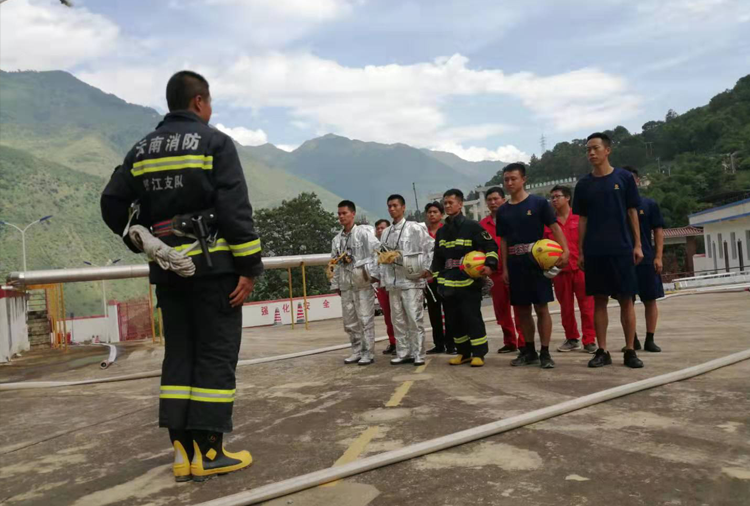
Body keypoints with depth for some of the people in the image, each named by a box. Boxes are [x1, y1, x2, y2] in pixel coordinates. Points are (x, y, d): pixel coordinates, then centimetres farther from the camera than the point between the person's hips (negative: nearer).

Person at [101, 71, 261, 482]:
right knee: (216, 355, 0)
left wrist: (143, 243, 24)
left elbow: (112, 205, 11)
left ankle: (182, 451, 14)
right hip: (212, 265, -6)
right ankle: (208, 452, 4)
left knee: (179, 354, 11)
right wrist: (250, 266, -11)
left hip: (167, 268, 6)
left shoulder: (141, 150, 14)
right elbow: (235, 210, -13)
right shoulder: (214, 143, -4)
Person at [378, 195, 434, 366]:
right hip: (393, 282, 5)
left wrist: (427, 269, -9)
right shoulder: (386, 232, 14)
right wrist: (383, 278, 8)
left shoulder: (415, 228, -1)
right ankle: (403, 353, 16)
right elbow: (383, 257, 14)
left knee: (415, 319, -3)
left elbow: (431, 247, -2)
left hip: (412, 280, -5)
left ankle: (418, 354, 4)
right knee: (398, 319, 8)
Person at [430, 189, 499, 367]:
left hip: (469, 281, -6)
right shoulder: (441, 232, 16)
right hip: (448, 283, 6)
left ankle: (479, 353, 4)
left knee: (472, 318, -6)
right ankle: (463, 352, 20)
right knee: (453, 320, 8)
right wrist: (436, 277, 19)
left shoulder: (472, 226, -3)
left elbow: (491, 245, -5)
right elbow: (437, 257, 22)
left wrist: (490, 264, -18)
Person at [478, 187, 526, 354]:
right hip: (495, 271, 4)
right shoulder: (483, 224, 8)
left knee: (520, 308, 0)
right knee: (501, 310, 11)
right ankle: (509, 342, 23)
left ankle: (524, 343, 7)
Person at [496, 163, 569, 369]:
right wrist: (505, 267, 8)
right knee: (522, 308, 9)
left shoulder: (539, 203, -2)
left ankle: (545, 353, 5)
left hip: (536, 260, -4)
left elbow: (554, 227, -5)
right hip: (515, 263, 5)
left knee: (541, 307, -3)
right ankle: (529, 351, 20)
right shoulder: (503, 211, 11)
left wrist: (564, 250, -19)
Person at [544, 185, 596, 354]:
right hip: (560, 270, 3)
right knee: (566, 307, 11)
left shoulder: (580, 218, 2)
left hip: (581, 268, -2)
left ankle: (589, 341, 6)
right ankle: (572, 339, 23)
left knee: (587, 306, 0)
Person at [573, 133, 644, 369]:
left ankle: (630, 351, 10)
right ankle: (602, 351, 11)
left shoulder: (624, 178, 3)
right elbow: (582, 220, 9)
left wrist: (637, 245, -2)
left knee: (626, 299, 2)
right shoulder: (584, 184, 7)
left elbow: (632, 212, 4)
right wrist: (580, 251, 4)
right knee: (599, 300, 4)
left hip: (621, 249, -1)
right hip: (594, 251, 2)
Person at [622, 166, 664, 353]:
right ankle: (633, 340, 14)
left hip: (646, 260, -1)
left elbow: (658, 232, 3)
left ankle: (650, 340, 11)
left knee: (650, 300, 3)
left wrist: (658, 257, -6)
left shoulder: (650, 204, 3)